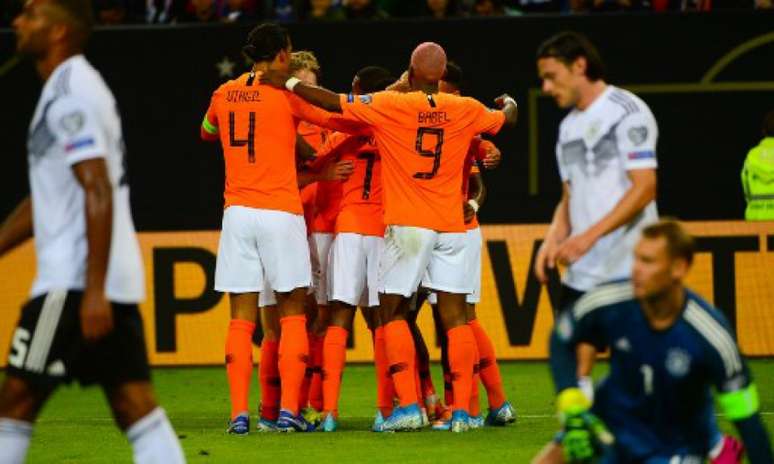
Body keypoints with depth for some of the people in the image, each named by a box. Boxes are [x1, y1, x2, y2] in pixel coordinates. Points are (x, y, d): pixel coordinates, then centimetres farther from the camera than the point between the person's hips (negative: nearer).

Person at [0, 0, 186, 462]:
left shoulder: (71, 95, -12)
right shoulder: (69, 89, 20)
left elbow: (99, 194, -19)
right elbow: (45, 199, 27)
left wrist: (93, 291, -23)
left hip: (74, 280, -10)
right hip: (118, 279, 10)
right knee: (135, 404, 3)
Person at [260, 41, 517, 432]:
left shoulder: (389, 105, -7)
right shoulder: (467, 110, 4)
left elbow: (335, 103, -6)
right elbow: (506, 120, 23)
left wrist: (289, 84, 7)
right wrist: (509, 103, 47)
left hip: (407, 224, -3)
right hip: (451, 225, 3)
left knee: (392, 313, 5)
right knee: (455, 317, 4)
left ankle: (408, 405, -5)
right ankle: (461, 410, -1)